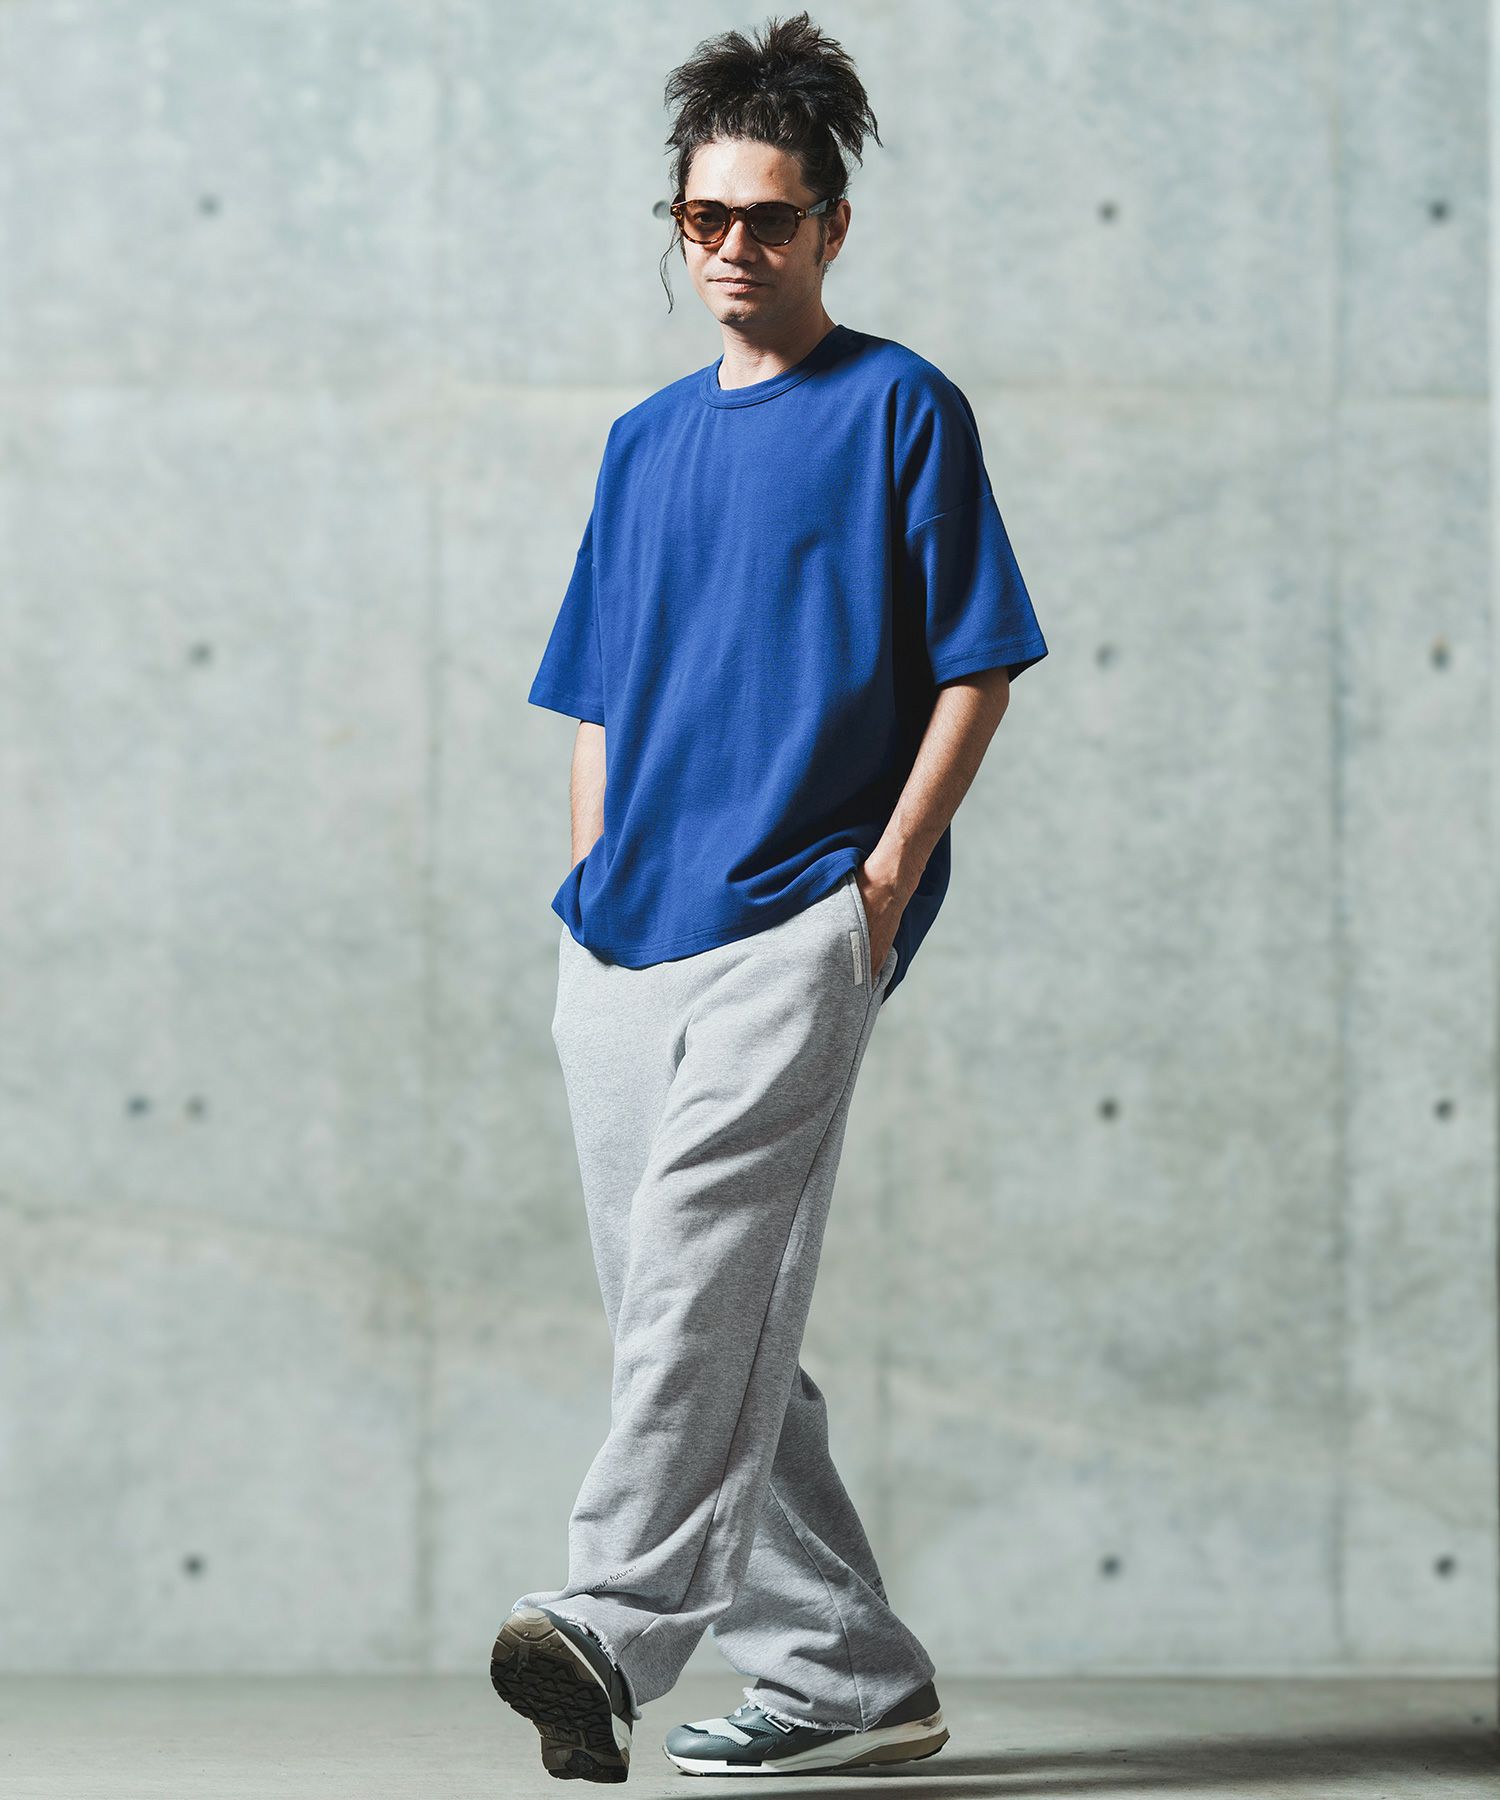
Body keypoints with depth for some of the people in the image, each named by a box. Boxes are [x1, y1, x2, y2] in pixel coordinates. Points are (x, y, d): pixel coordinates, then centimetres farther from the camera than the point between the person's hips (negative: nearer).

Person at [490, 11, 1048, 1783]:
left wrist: (884, 878, -10)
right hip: (625, 935, 7)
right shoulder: (645, 441, 20)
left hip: (799, 916, -7)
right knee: (694, 1313, 6)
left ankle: (612, 1624, -35)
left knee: (703, 1245, -24)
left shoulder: (901, 407, 3)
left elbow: (977, 665, -1)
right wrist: (594, 883, 11)